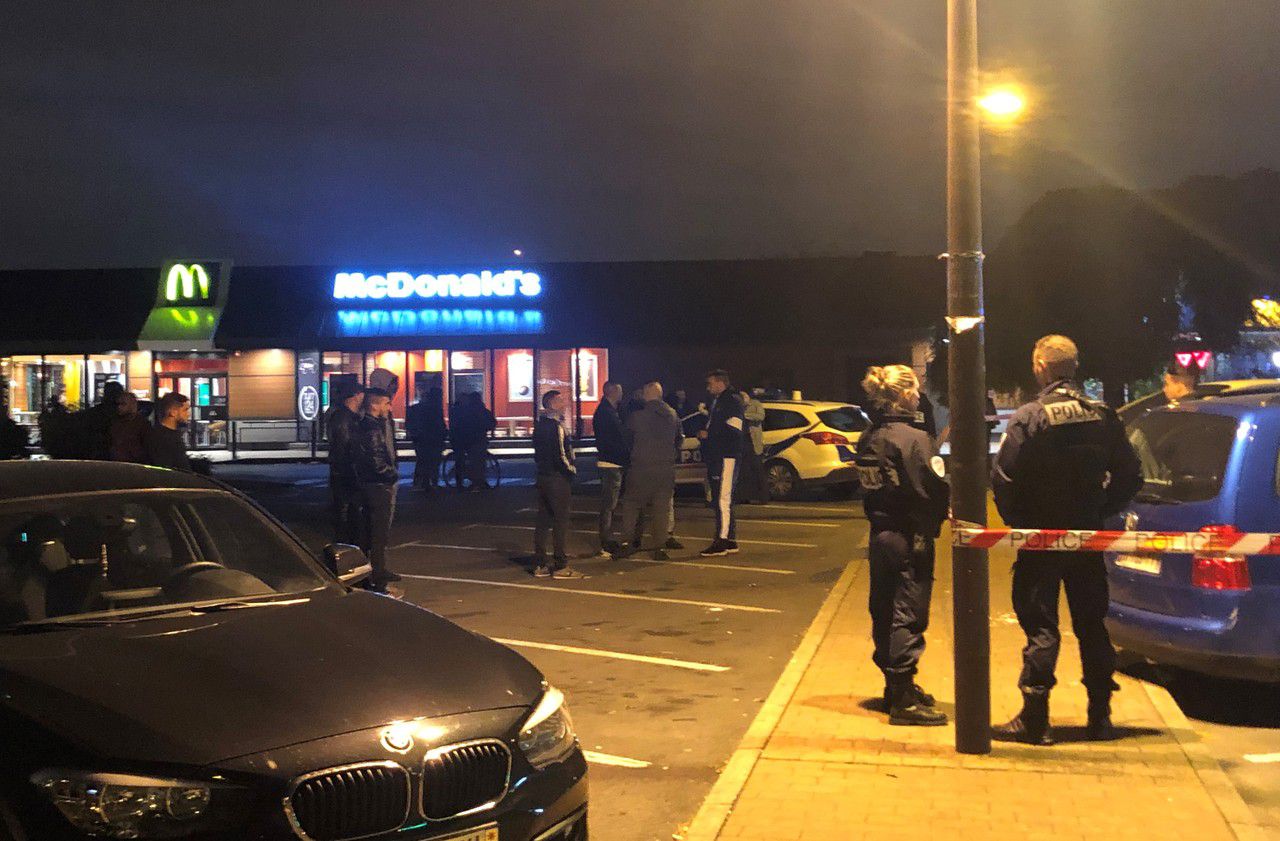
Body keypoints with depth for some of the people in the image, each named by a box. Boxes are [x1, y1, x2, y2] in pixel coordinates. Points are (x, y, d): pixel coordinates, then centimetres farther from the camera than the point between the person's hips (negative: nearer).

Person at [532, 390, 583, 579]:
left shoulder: (540, 424, 12)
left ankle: (540, 565, 15)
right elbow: (560, 456, -21)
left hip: (543, 476, 9)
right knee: (561, 521, -3)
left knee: (543, 520, 11)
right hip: (558, 478, -9)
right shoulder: (555, 426, -17)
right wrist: (571, 469, -6)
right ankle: (560, 566, 0)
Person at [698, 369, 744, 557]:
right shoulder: (716, 402, 23)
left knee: (723, 500, -12)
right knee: (719, 501, 11)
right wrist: (702, 434, 9)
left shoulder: (732, 401, -7)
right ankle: (730, 542, 17)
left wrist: (709, 434, -13)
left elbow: (733, 430, -17)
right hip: (715, 458, 10)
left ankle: (721, 542, -13)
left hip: (726, 458, -10)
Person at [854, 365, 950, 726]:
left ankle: (896, 686, 29)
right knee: (908, 616, -3)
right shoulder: (913, 438, -18)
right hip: (910, 538, -8)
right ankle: (904, 699, 0)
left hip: (880, 536, 8)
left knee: (884, 612, 15)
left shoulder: (868, 439, 7)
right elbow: (934, 490, -20)